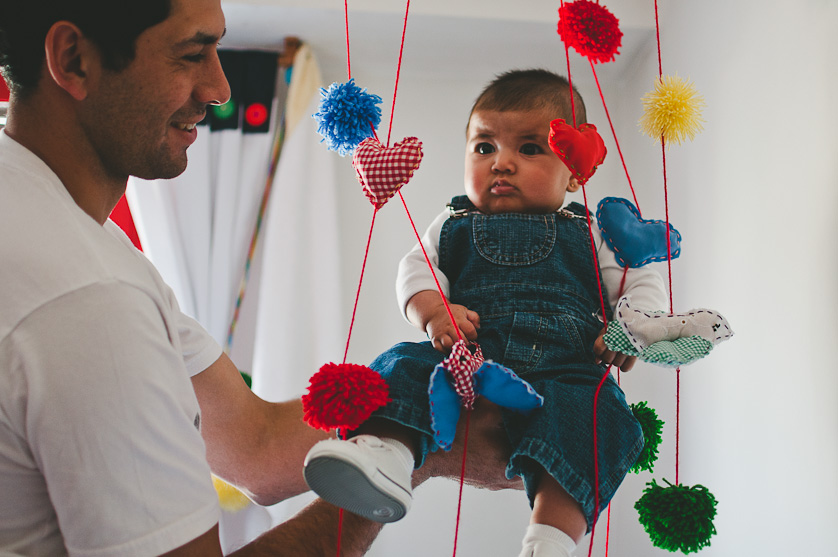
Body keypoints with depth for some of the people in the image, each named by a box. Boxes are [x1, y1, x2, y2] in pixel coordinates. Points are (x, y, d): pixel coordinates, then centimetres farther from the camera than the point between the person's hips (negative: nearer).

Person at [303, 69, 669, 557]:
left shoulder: (588, 234, 20)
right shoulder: (453, 226, 25)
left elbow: (643, 283, 16)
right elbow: (416, 270, 15)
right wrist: (433, 311, -9)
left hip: (564, 366, -1)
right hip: (469, 356, 2)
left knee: (592, 409, -33)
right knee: (406, 365, -25)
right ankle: (384, 451, -48)